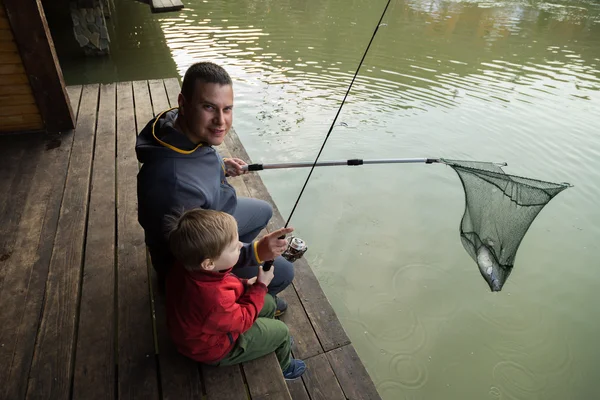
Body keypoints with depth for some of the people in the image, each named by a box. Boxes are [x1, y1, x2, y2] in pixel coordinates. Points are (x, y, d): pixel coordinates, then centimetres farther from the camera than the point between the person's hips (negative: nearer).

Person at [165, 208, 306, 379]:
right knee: (280, 331, 6)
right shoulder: (214, 299, -46)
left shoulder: (188, 266, -22)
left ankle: (273, 342, 44)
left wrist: (244, 285, -10)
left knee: (268, 303, 15)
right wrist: (260, 286, -17)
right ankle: (283, 367, 38)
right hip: (213, 347, -7)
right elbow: (242, 320, -24)